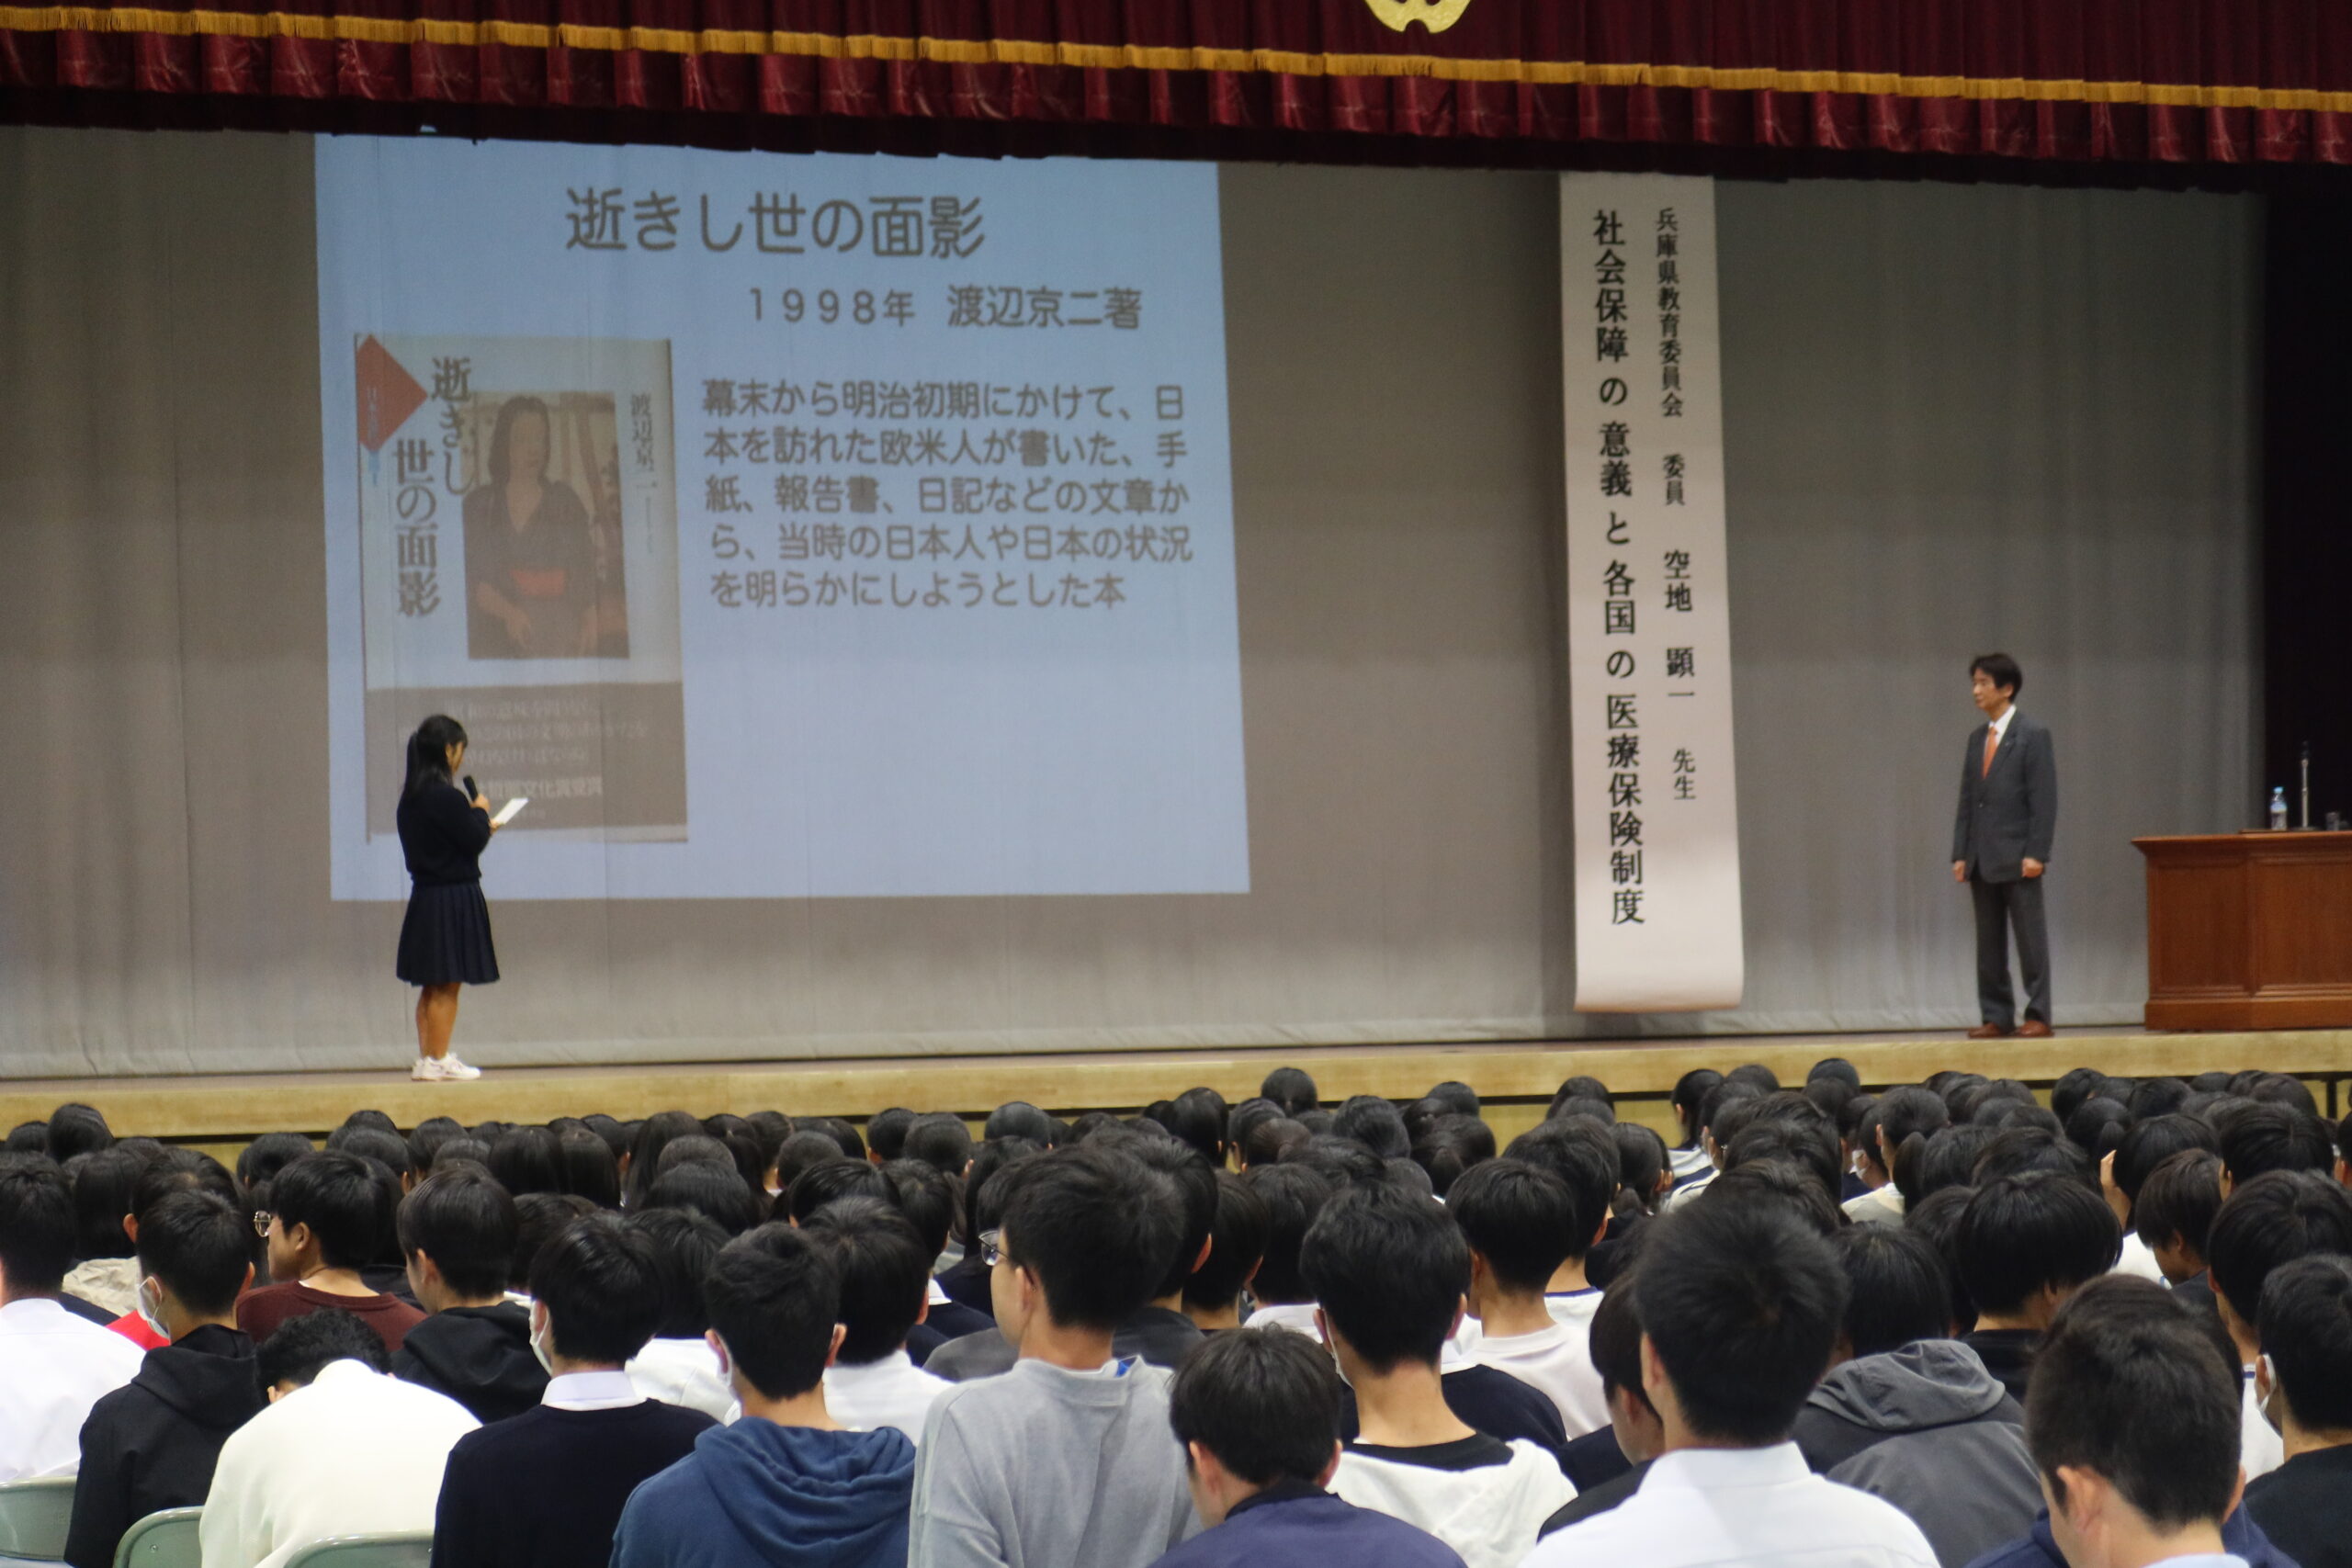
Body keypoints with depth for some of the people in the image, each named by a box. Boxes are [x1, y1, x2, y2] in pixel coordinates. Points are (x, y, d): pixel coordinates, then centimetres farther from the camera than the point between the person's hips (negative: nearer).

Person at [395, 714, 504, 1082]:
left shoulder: (412, 795, 8)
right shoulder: (446, 797, -20)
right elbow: (474, 841, -16)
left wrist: (479, 825, 16)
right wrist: (481, 812, 1)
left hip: (426, 896, 9)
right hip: (454, 899, -9)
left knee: (433, 986, 16)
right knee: (447, 985, -1)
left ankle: (427, 1058, 20)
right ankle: (437, 1062, 3)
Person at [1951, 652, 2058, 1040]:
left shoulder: (2032, 736, -4)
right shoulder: (1977, 738, 15)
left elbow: (2044, 800, -9)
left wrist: (2036, 854, -15)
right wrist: (1960, 854, 8)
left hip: (2017, 858, -6)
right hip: (1982, 858, 6)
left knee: (2030, 938, -3)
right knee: (1988, 943, 7)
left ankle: (2038, 1016, 0)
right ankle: (1997, 1016, 11)